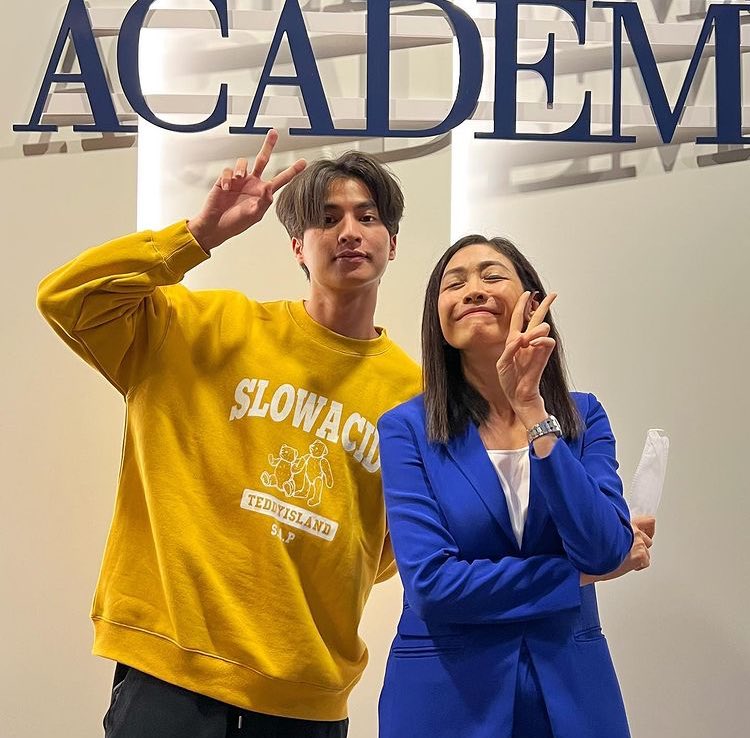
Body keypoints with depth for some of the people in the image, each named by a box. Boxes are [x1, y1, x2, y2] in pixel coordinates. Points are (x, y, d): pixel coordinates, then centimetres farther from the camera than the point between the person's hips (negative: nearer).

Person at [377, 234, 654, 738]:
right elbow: (431, 583, -17)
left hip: (571, 691, 2)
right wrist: (582, 574, -10)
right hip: (446, 697, -2)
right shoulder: (407, 429, -6)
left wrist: (532, 411, -19)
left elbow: (607, 550, -14)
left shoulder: (583, 417, 2)